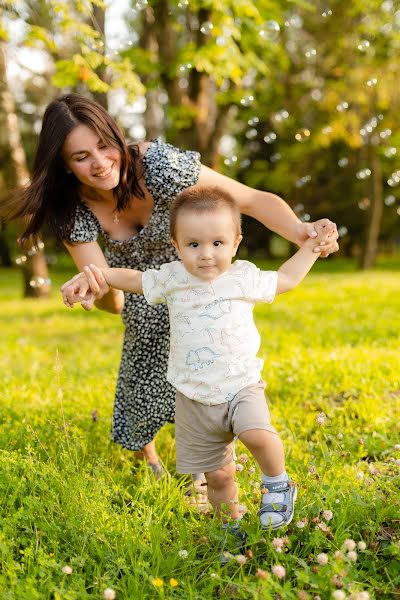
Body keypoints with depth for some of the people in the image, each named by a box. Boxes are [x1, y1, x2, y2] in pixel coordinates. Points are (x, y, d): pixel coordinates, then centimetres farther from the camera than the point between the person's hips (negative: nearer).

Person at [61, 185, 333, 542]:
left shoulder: (244, 278, -2)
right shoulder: (172, 278, -2)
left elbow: (286, 279, 15)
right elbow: (134, 278, 14)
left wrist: (313, 245, 13)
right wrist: (93, 275, 4)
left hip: (241, 386, -1)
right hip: (195, 399, 2)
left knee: (256, 433, -32)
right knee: (218, 476, 9)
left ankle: (277, 483, -2)